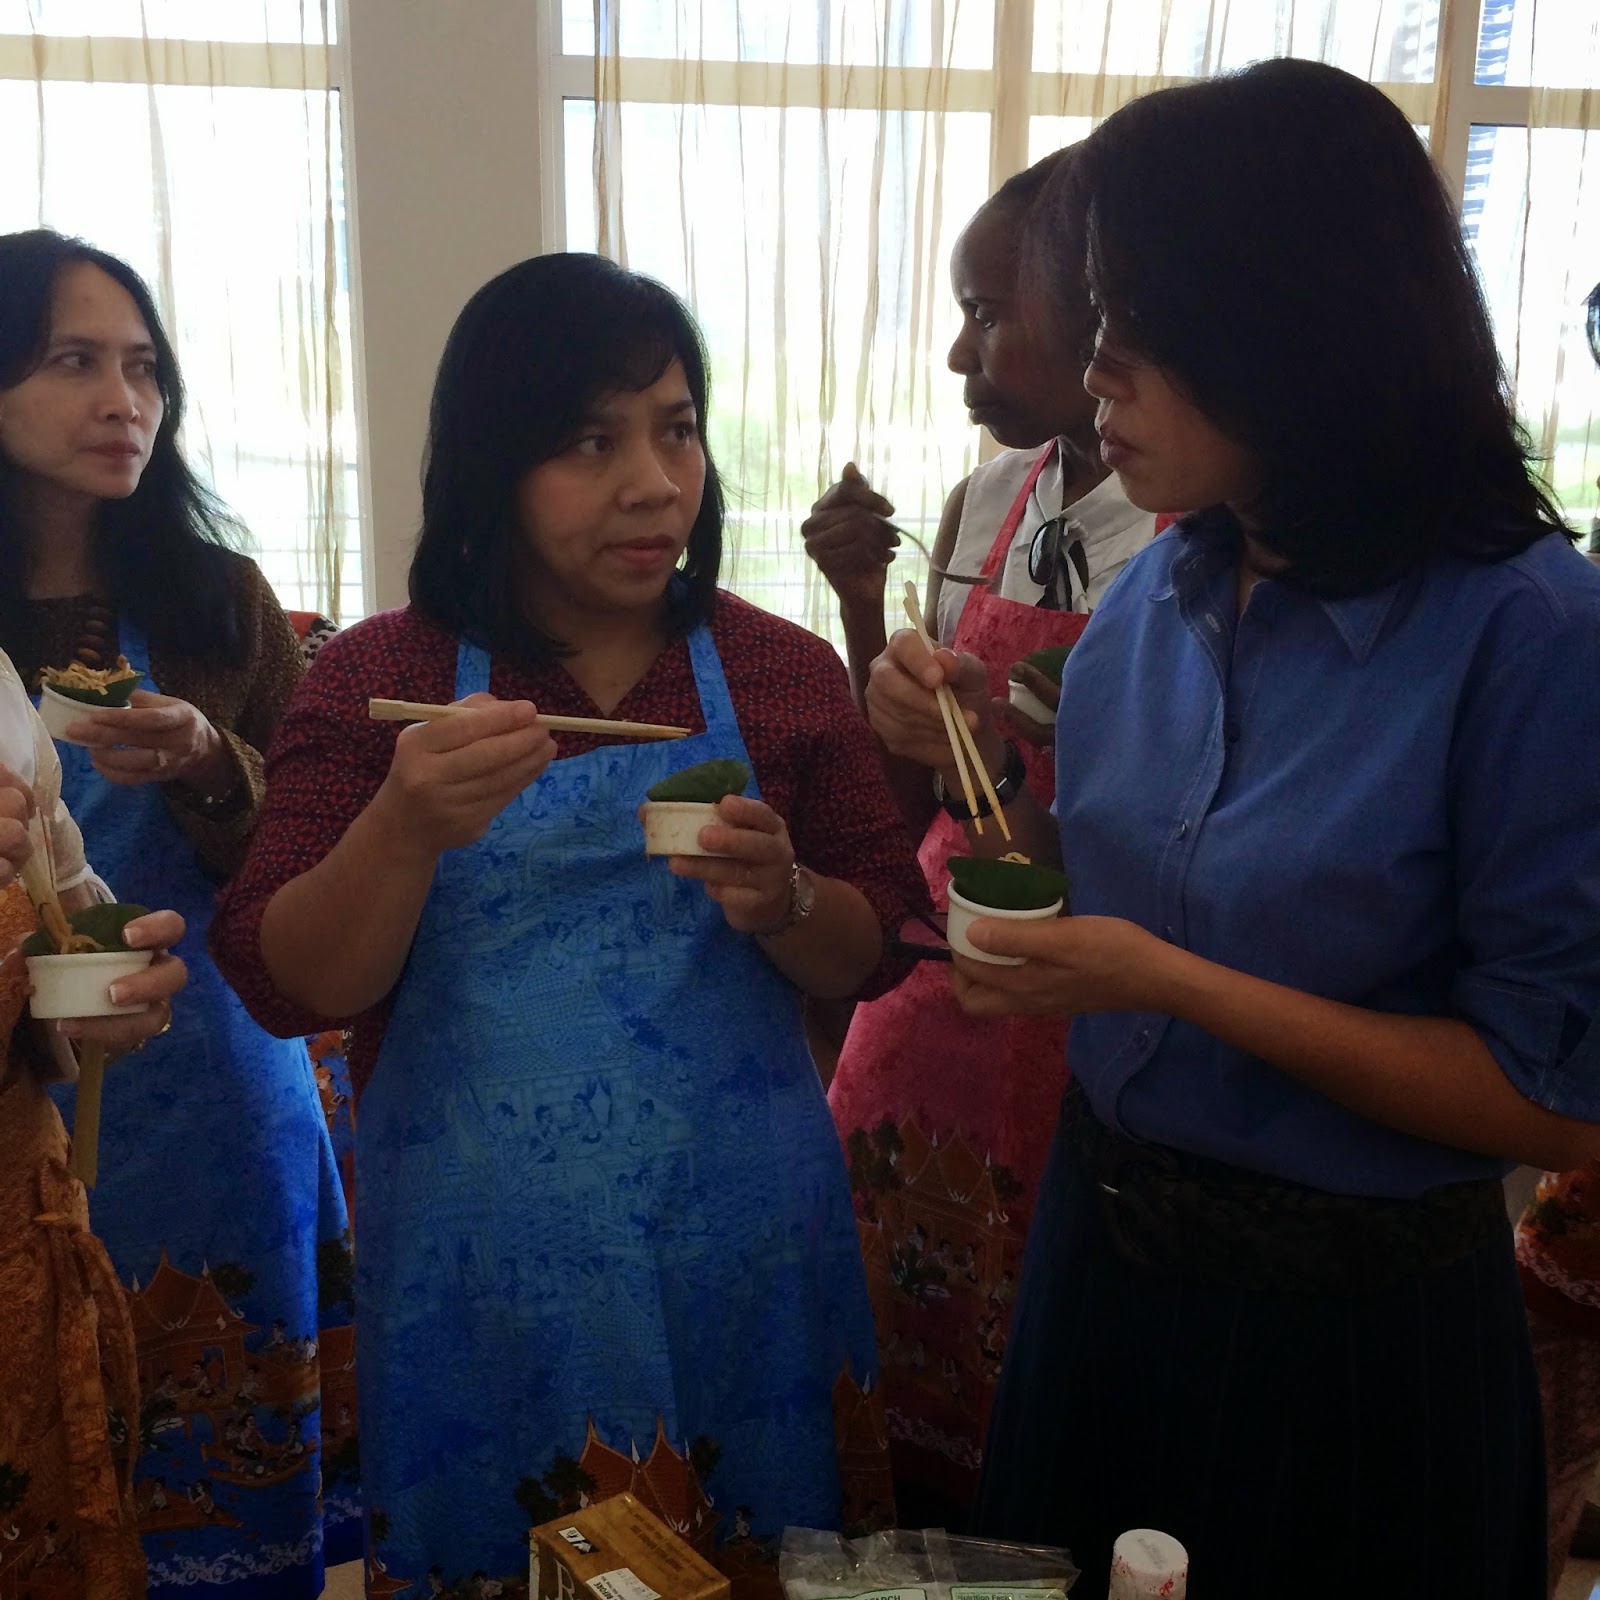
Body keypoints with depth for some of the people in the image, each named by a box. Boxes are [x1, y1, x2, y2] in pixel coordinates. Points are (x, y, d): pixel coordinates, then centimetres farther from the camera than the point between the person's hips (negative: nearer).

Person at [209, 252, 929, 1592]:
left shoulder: (781, 672, -1)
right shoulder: (377, 678, -3)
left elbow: (878, 953, 3)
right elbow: (286, 988, -6)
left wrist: (783, 901, -18)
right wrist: (408, 829, -24)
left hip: (738, 1246, 1)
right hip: (479, 1264, -1)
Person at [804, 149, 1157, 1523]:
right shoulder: (978, 509, 3)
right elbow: (916, 802, 6)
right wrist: (861, 602, -6)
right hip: (947, 979, 5)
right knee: (910, 1339, 18)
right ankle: (922, 1548, 43)